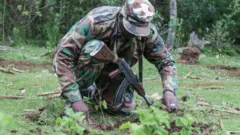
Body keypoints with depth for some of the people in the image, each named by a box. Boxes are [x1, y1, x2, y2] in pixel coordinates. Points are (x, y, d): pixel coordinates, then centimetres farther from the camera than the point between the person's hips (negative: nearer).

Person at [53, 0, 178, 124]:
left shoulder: (147, 32, -23)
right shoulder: (97, 21, -38)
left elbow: (165, 61, -12)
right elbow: (62, 55, -39)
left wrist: (169, 91, -34)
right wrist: (75, 99, -44)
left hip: (112, 70, 5)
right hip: (82, 65, -5)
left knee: (125, 108, -10)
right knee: (95, 48, -35)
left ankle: (94, 91, 19)